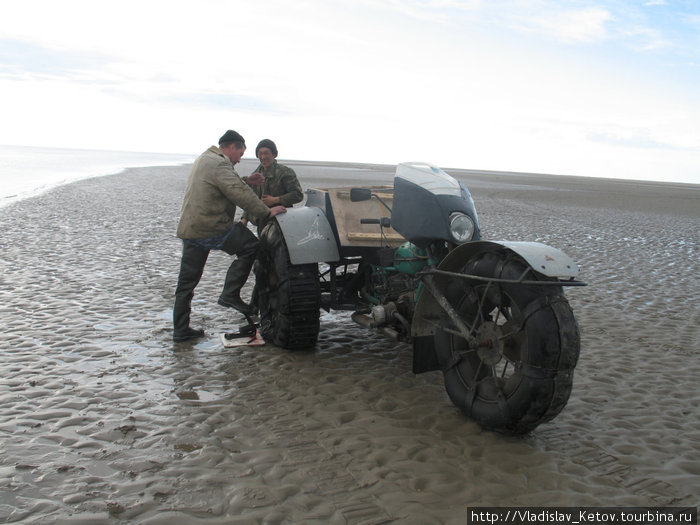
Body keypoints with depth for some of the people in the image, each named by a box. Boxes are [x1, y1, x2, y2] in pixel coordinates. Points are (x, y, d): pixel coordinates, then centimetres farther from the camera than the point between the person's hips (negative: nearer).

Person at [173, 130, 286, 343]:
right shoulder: (219, 164, -12)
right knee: (250, 246, 3)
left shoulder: (205, 159, 21)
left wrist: (247, 180, 22)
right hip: (211, 228, -10)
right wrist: (266, 212, -22)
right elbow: (240, 194, -23)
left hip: (189, 229, 10)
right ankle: (230, 294, -1)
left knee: (186, 282, 12)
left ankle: (180, 329, 18)